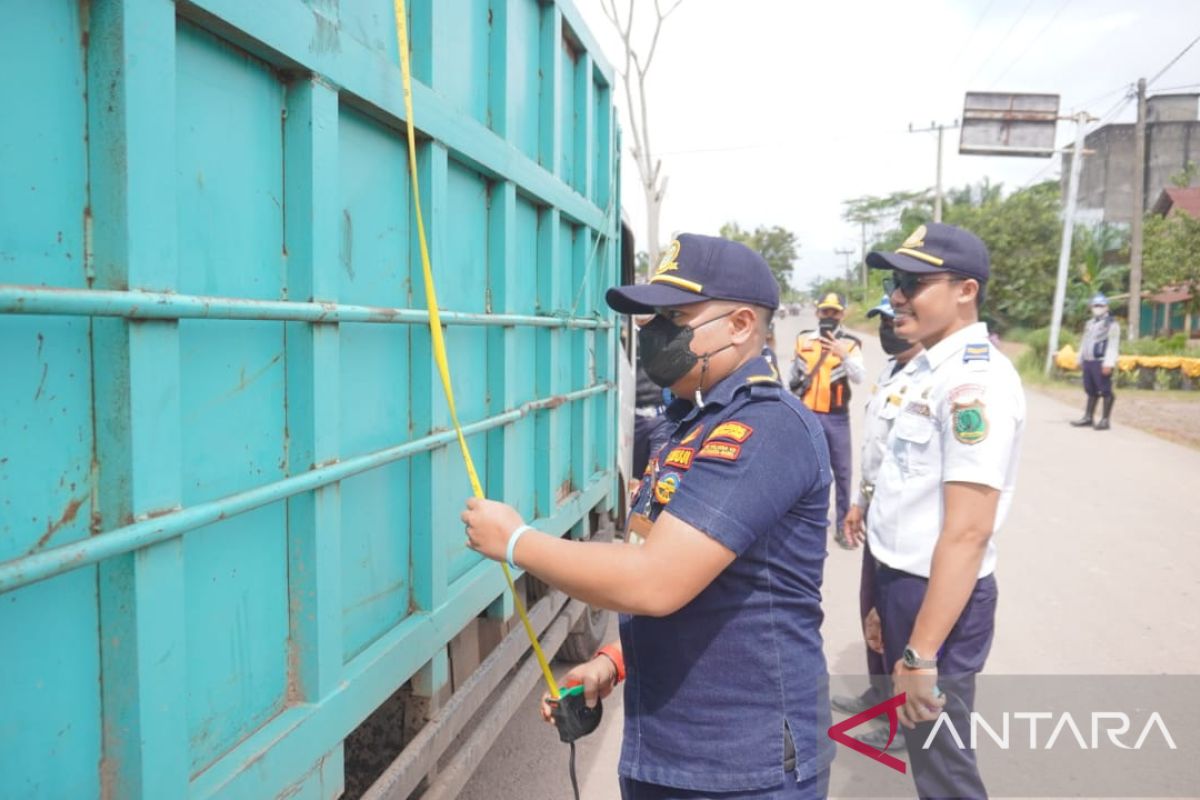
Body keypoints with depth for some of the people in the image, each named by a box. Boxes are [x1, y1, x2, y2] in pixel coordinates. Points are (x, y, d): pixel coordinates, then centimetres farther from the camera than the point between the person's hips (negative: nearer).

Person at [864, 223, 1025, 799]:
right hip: (904, 582, 9)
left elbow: (968, 531, -26)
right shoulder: (931, 367, 8)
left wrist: (922, 652, -25)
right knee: (925, 750, 24)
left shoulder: (974, 379, -21)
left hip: (938, 597, -9)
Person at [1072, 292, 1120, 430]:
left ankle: (1105, 420, -2)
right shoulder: (1089, 323, 20)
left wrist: (1108, 363, -20)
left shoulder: (1111, 324, -6)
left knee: (1105, 391, -4)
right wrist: (1080, 359, 20)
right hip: (1088, 361, 8)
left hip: (1101, 362, -8)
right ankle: (1088, 418, 19)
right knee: (1091, 391, 13)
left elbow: (1113, 345, -14)